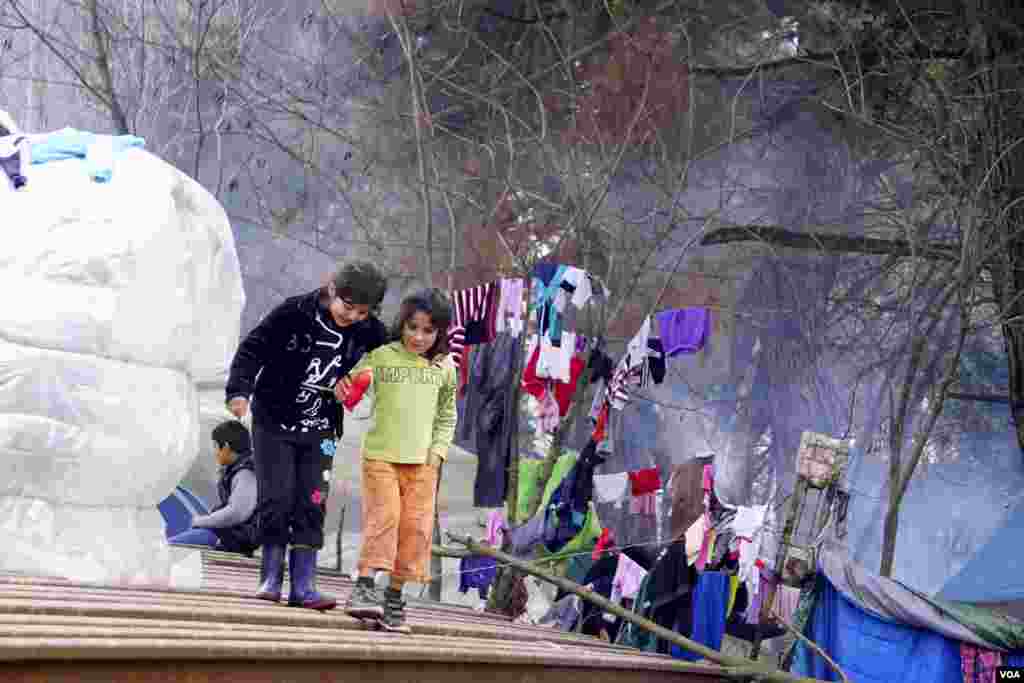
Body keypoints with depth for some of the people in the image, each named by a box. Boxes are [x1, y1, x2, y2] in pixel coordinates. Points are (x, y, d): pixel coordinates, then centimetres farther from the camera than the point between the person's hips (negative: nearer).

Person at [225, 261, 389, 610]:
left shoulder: (368, 331, -5)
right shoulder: (294, 313, -15)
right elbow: (253, 349, -12)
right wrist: (240, 389, -23)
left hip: (319, 431, 3)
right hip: (274, 423, -3)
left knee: (311, 504, -3)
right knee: (276, 499, -6)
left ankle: (303, 585, 0)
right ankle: (271, 578, 6)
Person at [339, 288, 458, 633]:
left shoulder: (444, 368, 8)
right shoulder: (382, 357, -2)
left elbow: (447, 416, 18)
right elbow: (350, 382, 1)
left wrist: (438, 449, 5)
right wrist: (344, 384, -22)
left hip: (422, 462, 3)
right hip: (380, 455, -3)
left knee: (416, 527, 0)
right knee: (383, 516, -15)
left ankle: (394, 596, 9)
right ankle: (363, 587, -16)